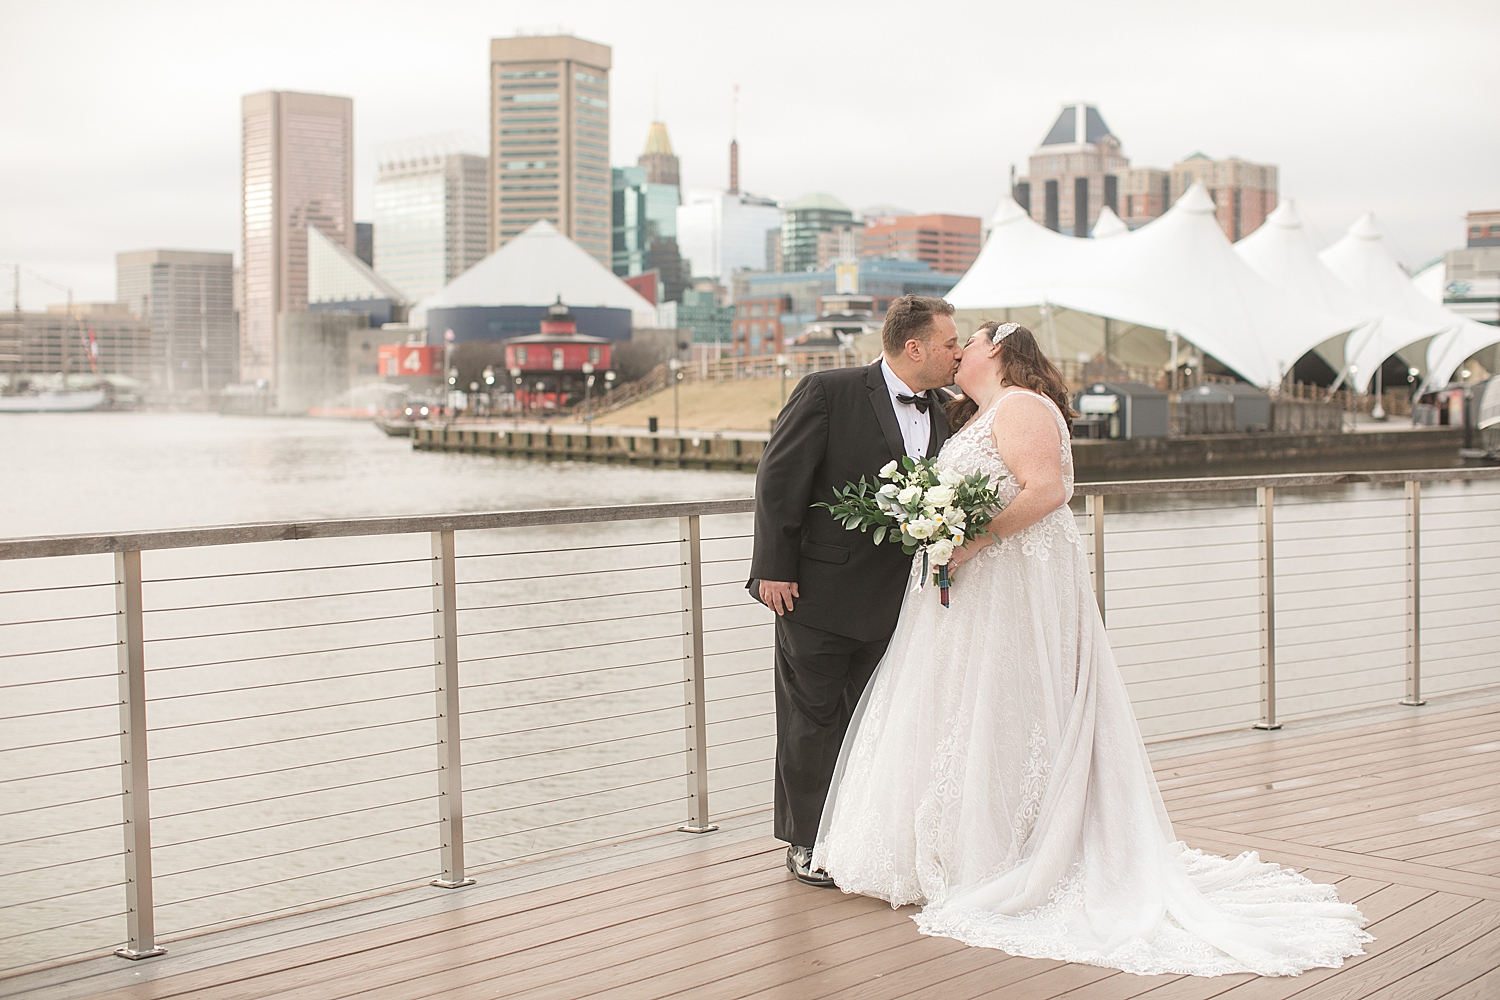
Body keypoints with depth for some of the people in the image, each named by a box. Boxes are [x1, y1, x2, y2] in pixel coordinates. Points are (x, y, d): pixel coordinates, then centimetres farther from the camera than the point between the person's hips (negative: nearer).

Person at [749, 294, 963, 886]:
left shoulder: (938, 412, 7)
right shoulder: (828, 392, -12)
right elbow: (779, 481, -12)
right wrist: (775, 569, -15)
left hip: (892, 597, 6)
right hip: (820, 591, -6)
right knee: (813, 716, 5)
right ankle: (806, 843, 18)